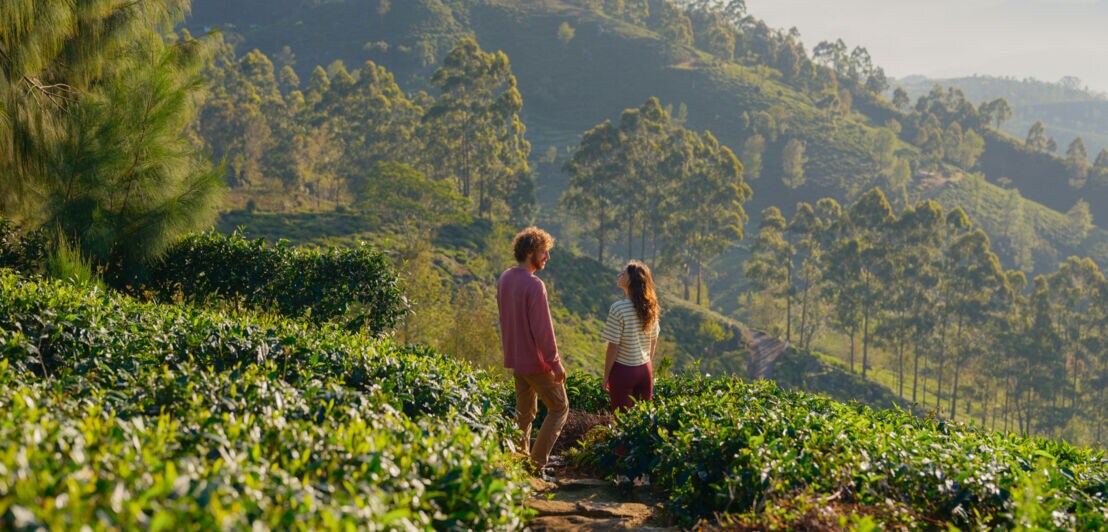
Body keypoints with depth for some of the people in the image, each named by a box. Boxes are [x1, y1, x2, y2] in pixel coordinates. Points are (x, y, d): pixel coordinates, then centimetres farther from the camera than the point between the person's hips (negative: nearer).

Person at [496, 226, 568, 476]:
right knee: (559, 408, 5)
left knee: (524, 412, 17)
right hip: (536, 361, -8)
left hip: (515, 359, 8)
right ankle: (538, 463, 0)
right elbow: (543, 329, -22)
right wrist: (556, 364, -16)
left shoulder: (504, 279, 5)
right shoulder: (534, 285, -23)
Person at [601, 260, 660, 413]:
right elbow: (653, 341, 9)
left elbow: (613, 346, -16)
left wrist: (606, 376, -7)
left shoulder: (618, 308, -19)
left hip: (623, 371, -5)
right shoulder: (650, 307, 0)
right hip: (646, 369, 5)